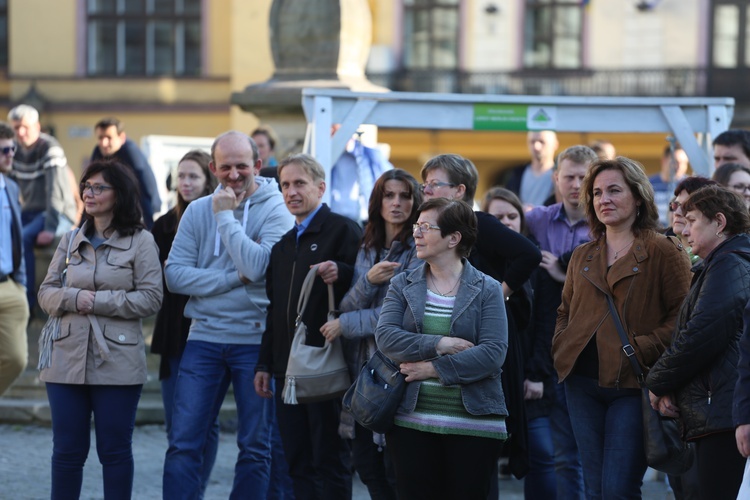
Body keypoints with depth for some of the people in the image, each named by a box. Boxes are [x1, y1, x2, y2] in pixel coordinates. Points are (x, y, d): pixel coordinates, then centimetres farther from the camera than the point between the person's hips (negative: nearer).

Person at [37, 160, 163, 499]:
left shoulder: (141, 242, -1)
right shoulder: (70, 241, 12)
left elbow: (150, 299, -8)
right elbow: (46, 293, 11)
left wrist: (98, 302, -13)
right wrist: (73, 298, -10)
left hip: (117, 363, -4)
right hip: (68, 359, 4)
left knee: (115, 450, 4)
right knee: (67, 450, 6)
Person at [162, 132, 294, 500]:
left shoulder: (275, 210, -5)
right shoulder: (198, 211, 5)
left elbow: (258, 268, -20)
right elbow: (174, 274, -4)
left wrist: (226, 216, -13)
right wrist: (233, 278, -14)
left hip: (255, 340, -2)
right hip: (205, 336, 2)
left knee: (255, 448, 7)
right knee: (183, 444, -1)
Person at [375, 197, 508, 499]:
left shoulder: (487, 290, 1)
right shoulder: (402, 285, 9)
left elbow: (494, 352, -11)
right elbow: (385, 337, -6)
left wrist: (435, 368, -14)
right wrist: (438, 345, -15)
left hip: (474, 425, -2)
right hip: (411, 421, 2)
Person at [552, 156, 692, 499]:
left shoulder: (664, 252, -2)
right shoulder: (582, 257, 17)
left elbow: (682, 315, -6)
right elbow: (565, 312, 25)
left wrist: (643, 349, -17)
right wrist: (560, 348, 6)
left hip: (632, 385, -6)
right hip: (583, 384, 6)